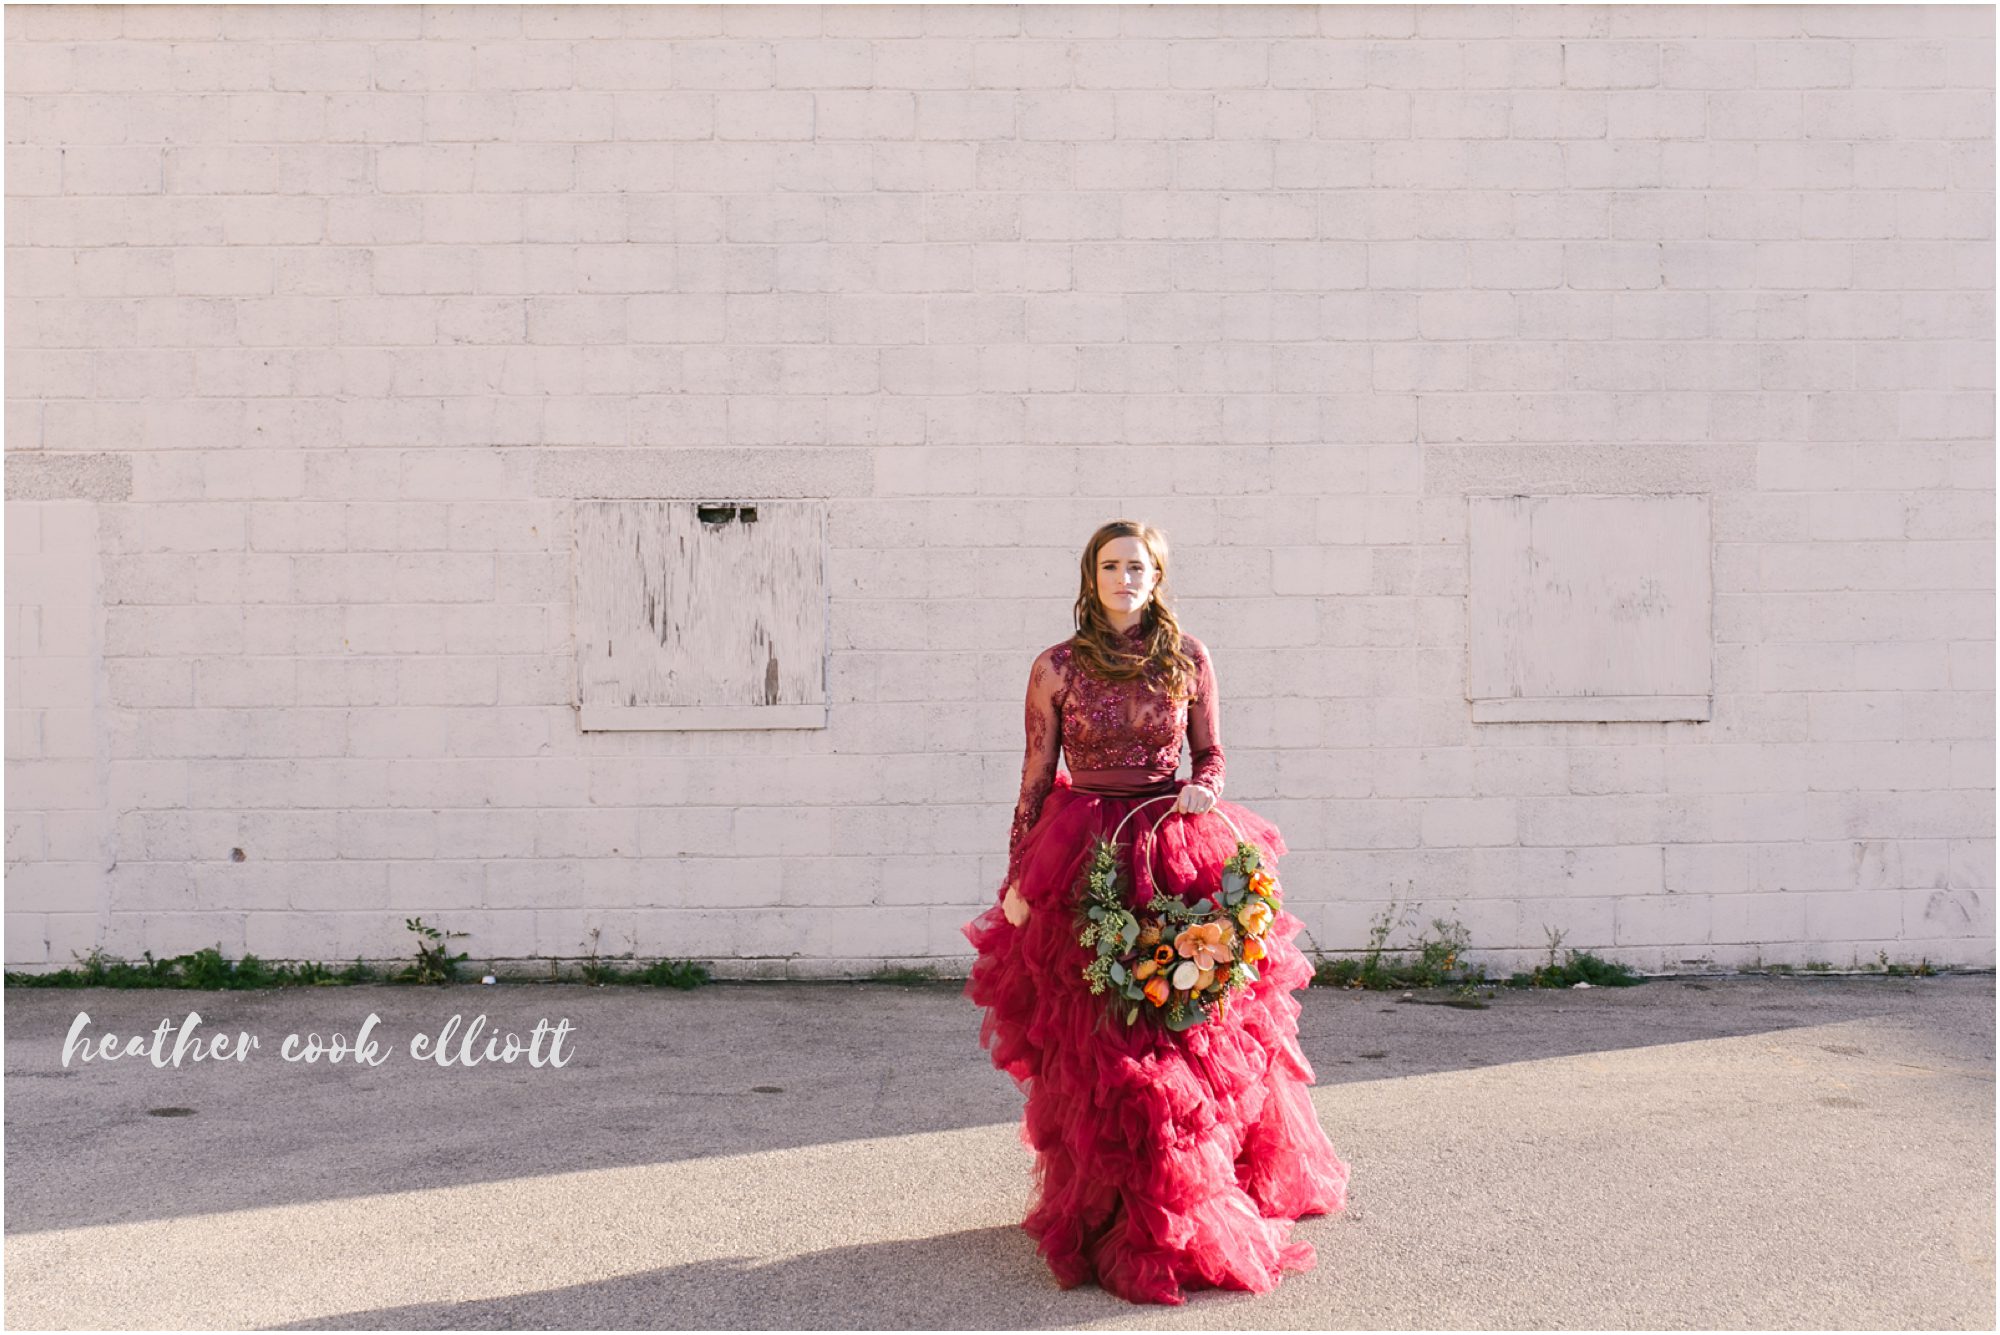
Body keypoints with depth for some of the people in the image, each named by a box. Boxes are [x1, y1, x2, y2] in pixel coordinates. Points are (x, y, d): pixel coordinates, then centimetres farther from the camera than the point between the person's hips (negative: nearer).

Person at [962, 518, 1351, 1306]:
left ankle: (1203, 1205, 23)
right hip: (1085, 866, -1)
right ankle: (1124, 1227, 15)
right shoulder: (1056, 668, 2)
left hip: (1181, 857, 1)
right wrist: (1018, 878, 1)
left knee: (1196, 1041, 5)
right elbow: (1036, 777, 3)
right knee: (1101, 1051, 2)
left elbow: (1211, 756, 11)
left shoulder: (1188, 660, 5)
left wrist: (1203, 789, -11)